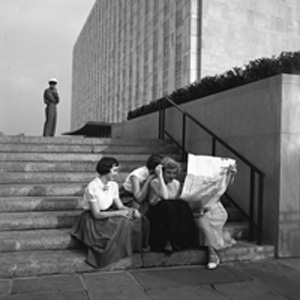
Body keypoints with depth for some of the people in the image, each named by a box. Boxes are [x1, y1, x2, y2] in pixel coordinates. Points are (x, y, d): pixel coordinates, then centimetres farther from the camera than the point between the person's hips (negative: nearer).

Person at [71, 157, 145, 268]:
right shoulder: (93, 187, -21)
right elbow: (96, 214, -21)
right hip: (93, 219, -7)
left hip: (109, 214, 7)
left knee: (135, 219, -16)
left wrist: (132, 210, -19)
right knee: (122, 224, -29)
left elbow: (120, 206, 2)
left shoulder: (113, 185, 1)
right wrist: (119, 213, -26)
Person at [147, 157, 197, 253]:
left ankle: (181, 241, -25)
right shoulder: (154, 182, -6)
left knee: (183, 205, -27)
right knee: (168, 205, -36)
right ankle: (168, 242, -29)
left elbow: (177, 200, 11)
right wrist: (159, 175, -21)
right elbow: (164, 196, -25)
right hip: (156, 212, -4)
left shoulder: (177, 184, 11)